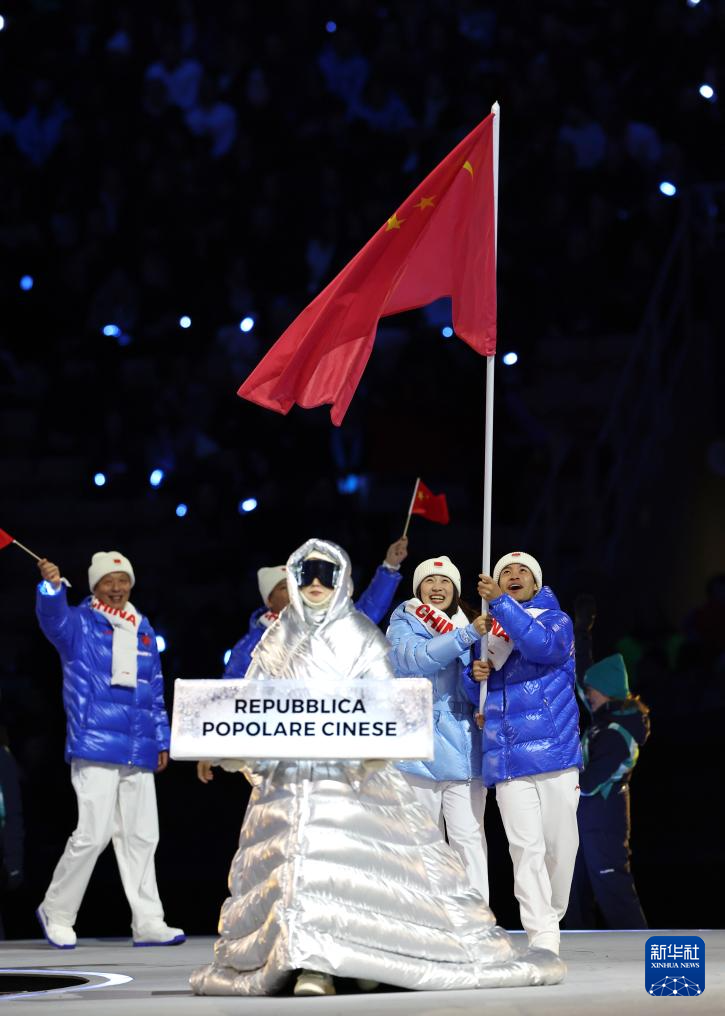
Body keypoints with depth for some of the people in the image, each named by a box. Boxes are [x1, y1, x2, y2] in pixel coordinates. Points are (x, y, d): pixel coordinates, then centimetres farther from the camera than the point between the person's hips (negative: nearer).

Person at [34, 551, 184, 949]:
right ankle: (56, 912, 7)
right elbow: (53, 618, -23)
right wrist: (52, 587, -43)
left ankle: (148, 922, 9)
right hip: (95, 748, -6)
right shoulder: (80, 624, 1)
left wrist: (162, 739, 19)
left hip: (138, 754, 6)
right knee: (93, 834, -10)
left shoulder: (142, 631, 18)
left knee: (141, 837, 6)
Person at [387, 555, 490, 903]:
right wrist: (467, 635, -29)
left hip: (463, 749, 2)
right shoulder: (404, 625, 3)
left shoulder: (466, 628, 14)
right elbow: (417, 659, -19)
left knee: (469, 837, -4)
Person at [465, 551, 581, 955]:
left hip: (555, 750, -2)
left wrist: (502, 603, -22)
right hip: (507, 756, 2)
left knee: (560, 844, 1)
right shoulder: (488, 629, 17)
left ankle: (552, 917, 21)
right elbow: (475, 693, 22)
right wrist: (476, 675, -1)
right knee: (526, 846, -7)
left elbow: (543, 646, -18)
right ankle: (542, 936, -10)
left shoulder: (556, 619, 6)